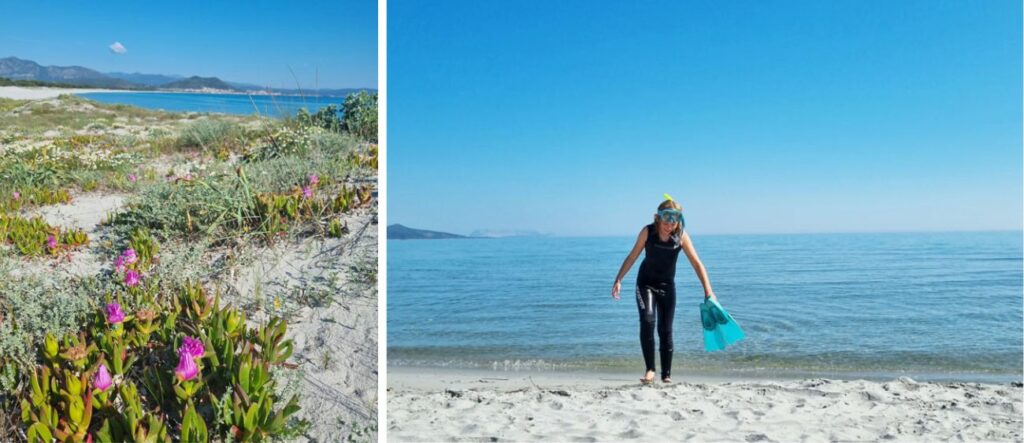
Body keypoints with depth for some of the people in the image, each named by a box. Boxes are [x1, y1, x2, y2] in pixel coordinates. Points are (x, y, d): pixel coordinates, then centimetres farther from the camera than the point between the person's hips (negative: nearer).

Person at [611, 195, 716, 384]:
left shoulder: (681, 236, -14)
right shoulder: (648, 232, -15)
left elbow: (697, 264, -12)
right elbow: (632, 256, -6)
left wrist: (708, 290, -18)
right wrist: (618, 279, -9)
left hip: (667, 286, 1)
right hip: (646, 283, -1)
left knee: (666, 330, 3)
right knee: (647, 321, -23)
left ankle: (666, 374, 16)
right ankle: (650, 369, -15)